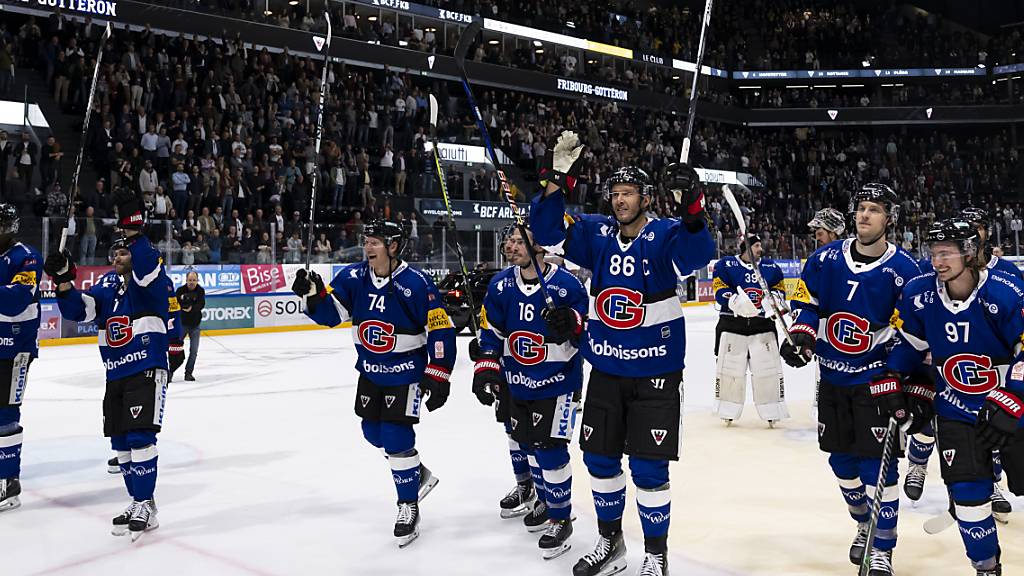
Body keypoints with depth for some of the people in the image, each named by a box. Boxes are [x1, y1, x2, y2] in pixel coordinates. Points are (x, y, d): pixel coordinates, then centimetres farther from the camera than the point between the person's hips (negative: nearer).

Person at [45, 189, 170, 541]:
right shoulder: (107, 285, 12)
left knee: (140, 438, -13)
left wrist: (134, 232, -39)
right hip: (116, 376, 7)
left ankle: (145, 507, -6)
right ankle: (139, 502, 22)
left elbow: (147, 267, -29)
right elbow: (79, 310, 1)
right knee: (120, 442, 11)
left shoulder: (149, 279, -5)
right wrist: (64, 283, -15)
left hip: (147, 372, -7)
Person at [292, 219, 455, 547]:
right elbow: (329, 314, -3)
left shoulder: (415, 284, -22)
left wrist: (437, 376, -19)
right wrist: (313, 294, -24)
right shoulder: (353, 277, -6)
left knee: (396, 437, -10)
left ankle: (409, 505, 9)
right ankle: (417, 475, 38)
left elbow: (441, 329, -18)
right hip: (370, 371, 7)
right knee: (373, 433, 15)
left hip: (405, 372, -6)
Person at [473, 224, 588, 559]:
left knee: (549, 448, -8)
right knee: (521, 439, 21)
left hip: (557, 382, -5)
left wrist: (573, 323, -29)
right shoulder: (501, 285, -3)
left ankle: (560, 518, 9)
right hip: (514, 381, 5)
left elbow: (590, 331, -8)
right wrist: (486, 369, -1)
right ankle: (528, 488, 50)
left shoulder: (566, 284, -16)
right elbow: (491, 332, 6)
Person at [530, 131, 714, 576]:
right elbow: (548, 231, -5)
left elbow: (697, 255, -30)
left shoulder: (665, 235, -10)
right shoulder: (597, 234, 1)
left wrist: (691, 206, -46)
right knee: (599, 460, 13)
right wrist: (559, 179, -16)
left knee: (649, 469, 0)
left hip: (655, 372, -5)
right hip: (605, 369, 5)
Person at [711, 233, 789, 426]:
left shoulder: (771, 267, 8)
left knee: (769, 366, 1)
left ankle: (773, 411, 11)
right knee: (729, 367, 4)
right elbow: (719, 289, -10)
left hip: (763, 324, 2)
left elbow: (780, 289, 12)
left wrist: (774, 297, -11)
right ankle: (727, 411, 17)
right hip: (732, 323, -2)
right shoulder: (725, 265, -3)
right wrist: (735, 300, -26)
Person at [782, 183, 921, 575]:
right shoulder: (826, 259, -1)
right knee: (842, 459, 14)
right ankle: (865, 525, 37)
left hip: (876, 380, -4)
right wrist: (802, 337, -9)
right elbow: (807, 304, 9)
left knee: (877, 463, -6)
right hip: (833, 377, 5)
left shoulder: (904, 270, -12)